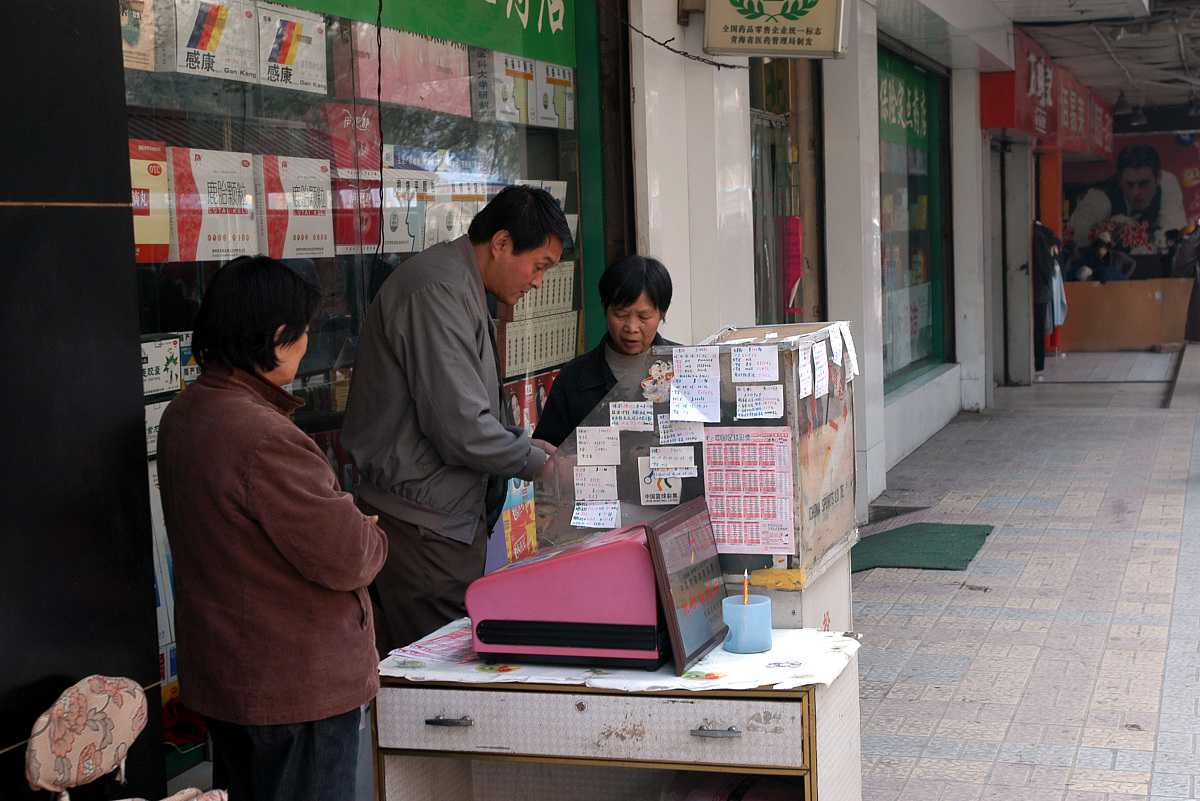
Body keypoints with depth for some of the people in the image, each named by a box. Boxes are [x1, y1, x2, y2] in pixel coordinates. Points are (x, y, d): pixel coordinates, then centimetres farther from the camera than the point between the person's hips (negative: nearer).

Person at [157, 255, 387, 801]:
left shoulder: (183, 414, 3)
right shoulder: (264, 439, -28)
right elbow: (346, 560, -24)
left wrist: (348, 524, 4)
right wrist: (371, 535, -2)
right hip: (296, 688, -9)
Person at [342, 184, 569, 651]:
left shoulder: (458, 287, 17)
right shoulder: (438, 291, -18)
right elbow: (460, 428, -24)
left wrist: (522, 442, 11)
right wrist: (537, 462, -10)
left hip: (453, 515, 11)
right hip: (423, 522, -10)